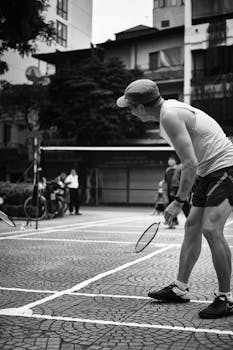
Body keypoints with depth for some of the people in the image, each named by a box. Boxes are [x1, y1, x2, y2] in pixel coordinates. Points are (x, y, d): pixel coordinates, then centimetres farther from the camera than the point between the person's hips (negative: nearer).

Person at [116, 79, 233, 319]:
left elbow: (190, 164, -25)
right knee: (192, 227, 10)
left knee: (211, 229, -17)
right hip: (208, 171, 10)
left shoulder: (170, 115, -22)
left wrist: (178, 201, -17)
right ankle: (180, 288, 19)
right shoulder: (170, 109, 8)